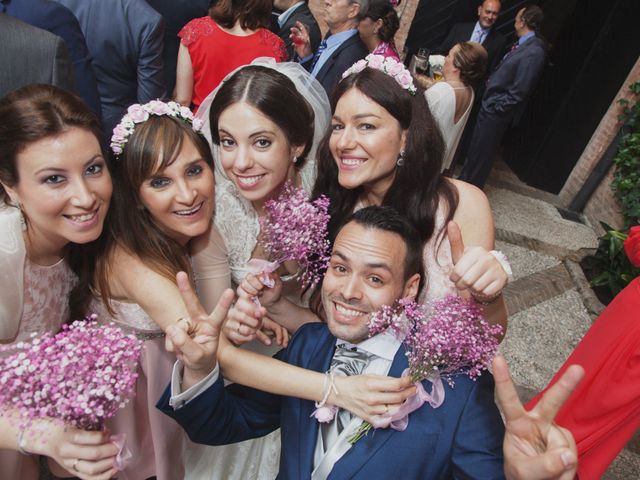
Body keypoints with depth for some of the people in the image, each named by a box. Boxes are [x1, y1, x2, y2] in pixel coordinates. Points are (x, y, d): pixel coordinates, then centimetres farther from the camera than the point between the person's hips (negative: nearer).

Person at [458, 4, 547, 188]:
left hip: (496, 114, -9)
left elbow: (519, 92, -22)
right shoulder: (522, 44, 7)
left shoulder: (534, 52, -21)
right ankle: (464, 180, 38)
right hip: (489, 107, 9)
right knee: (474, 150, 21)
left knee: (481, 154, 6)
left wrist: (495, 108, -15)